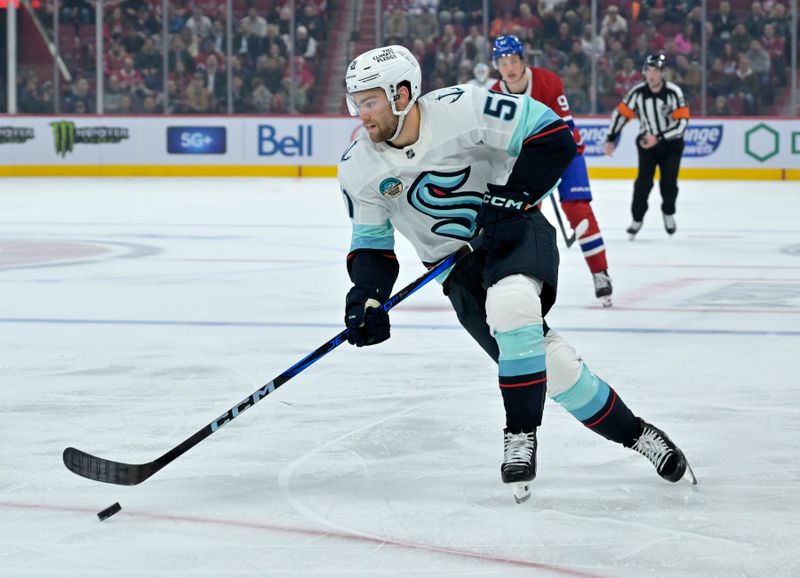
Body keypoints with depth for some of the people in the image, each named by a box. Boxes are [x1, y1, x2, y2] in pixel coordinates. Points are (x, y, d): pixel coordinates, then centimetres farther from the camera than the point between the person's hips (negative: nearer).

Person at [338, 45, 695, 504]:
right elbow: (372, 243, 3)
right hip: (459, 264, 3)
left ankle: (522, 433, -19)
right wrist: (367, 296, -15)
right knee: (548, 363, -12)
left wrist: (513, 197, -23)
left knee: (510, 303, -36)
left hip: (515, 229, -3)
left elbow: (553, 136, -17)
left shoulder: (462, 108, -20)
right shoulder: (359, 169, -7)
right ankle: (631, 432, 7)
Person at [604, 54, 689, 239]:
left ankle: (668, 213, 19)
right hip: (647, 141, 1)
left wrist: (658, 138, -25)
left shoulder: (674, 92, -18)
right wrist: (610, 140, -1)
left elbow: (682, 122, -20)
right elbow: (620, 113, 0)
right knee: (644, 181, -13)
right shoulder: (638, 92, -11)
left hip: (671, 142, -1)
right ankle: (637, 219, -1)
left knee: (669, 181, -8)